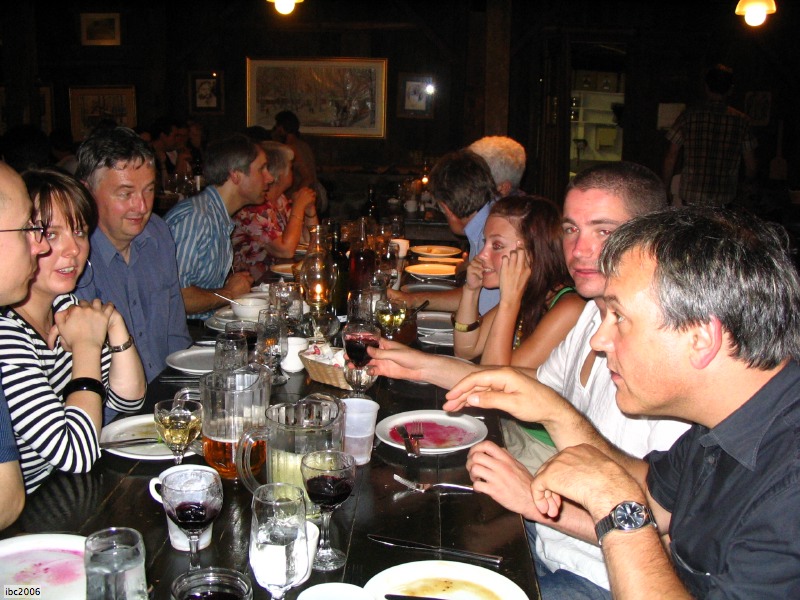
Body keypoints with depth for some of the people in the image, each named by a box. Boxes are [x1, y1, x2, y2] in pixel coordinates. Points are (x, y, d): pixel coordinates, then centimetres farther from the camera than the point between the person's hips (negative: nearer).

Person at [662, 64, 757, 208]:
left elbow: (671, 157, 2)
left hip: (691, 198, 0)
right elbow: (751, 166, 5)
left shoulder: (688, 116, 0)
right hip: (724, 201, 0)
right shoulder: (741, 121, 2)